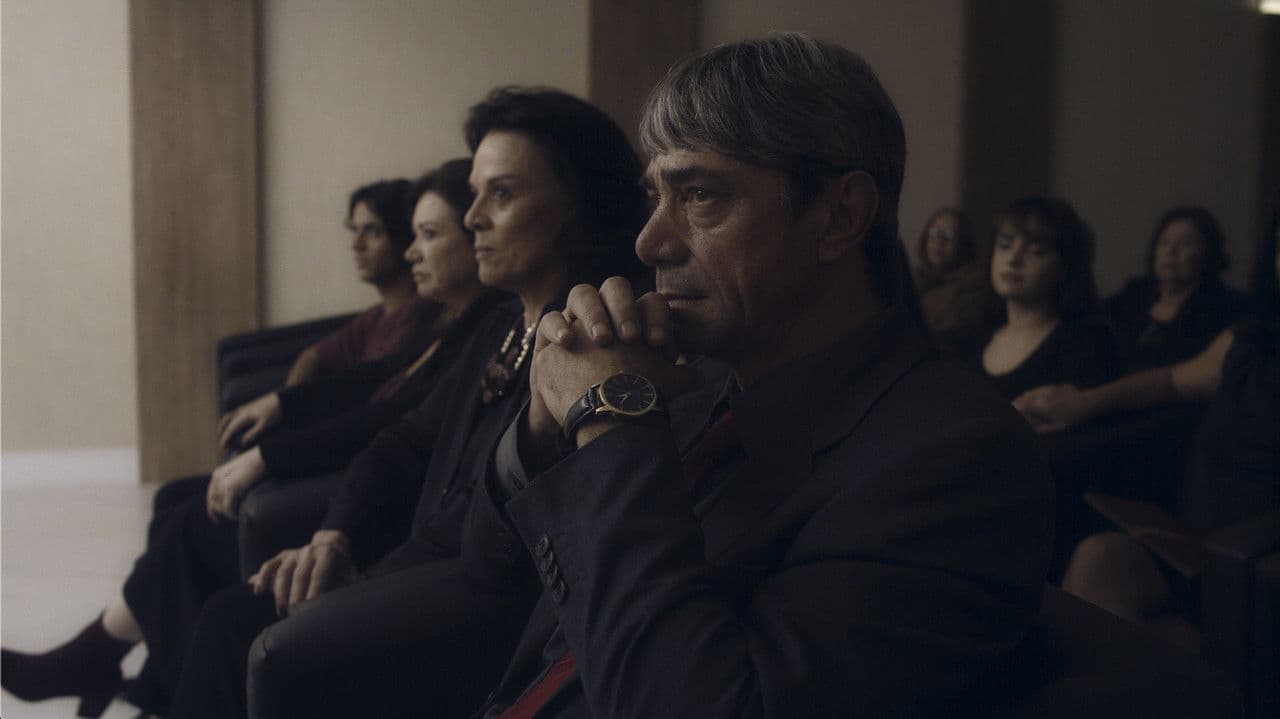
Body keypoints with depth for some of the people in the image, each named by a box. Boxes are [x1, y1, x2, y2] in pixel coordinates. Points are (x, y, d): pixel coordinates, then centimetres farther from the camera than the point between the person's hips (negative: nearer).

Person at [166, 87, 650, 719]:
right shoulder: (506, 328, 18)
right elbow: (412, 442, 20)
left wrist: (373, 578, -14)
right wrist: (335, 537, 2)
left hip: (519, 593, -10)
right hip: (437, 566, 10)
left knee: (287, 658, -22)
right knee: (233, 617, 3)